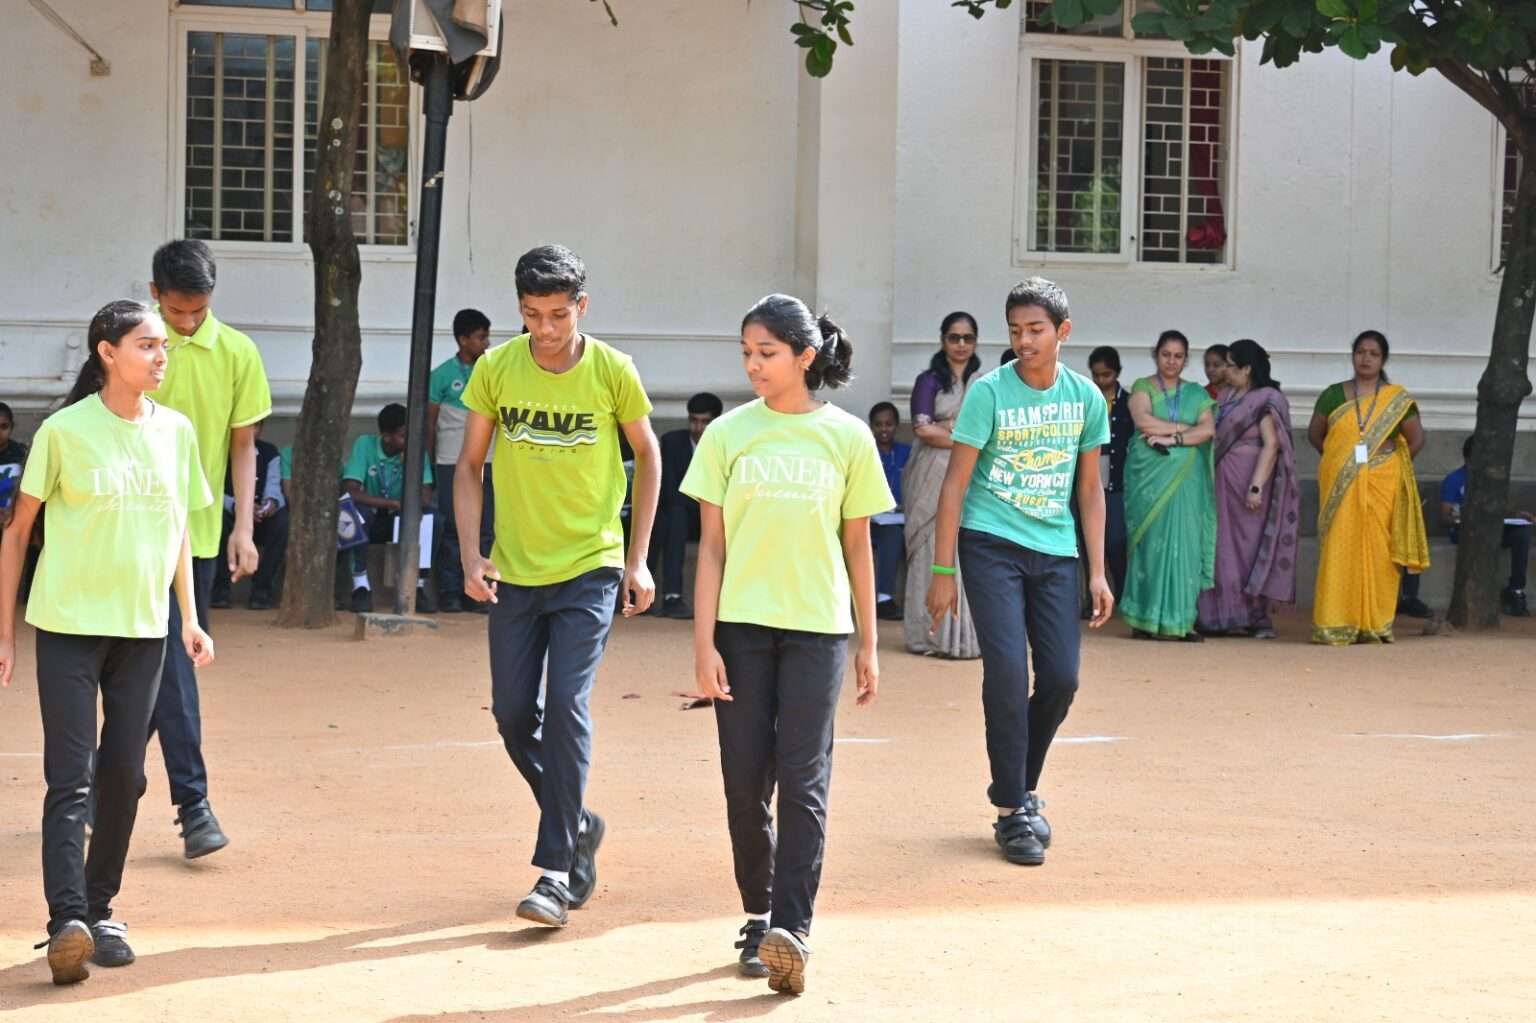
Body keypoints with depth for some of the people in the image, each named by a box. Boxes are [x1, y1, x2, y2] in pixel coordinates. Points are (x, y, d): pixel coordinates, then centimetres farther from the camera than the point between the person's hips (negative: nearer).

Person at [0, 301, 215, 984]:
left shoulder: (176, 431, 5)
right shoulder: (65, 431, -8)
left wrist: (190, 618, 13)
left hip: (143, 627, 4)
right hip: (69, 625, -4)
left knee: (123, 775, 6)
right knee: (70, 777, -9)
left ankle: (100, 911, 18)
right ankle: (67, 922, -15)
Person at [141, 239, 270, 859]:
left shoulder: (237, 354, 2)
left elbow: (243, 443, 6)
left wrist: (244, 527, 0)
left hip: (201, 530, 3)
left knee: (165, 664, 10)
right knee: (171, 662, -10)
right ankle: (193, 802, -9)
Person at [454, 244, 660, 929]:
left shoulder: (612, 372, -7)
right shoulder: (496, 369, -2)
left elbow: (648, 458, 6)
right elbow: (469, 465, 6)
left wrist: (638, 558, 2)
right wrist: (471, 554, -4)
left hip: (588, 570, -3)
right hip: (514, 571, 3)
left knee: (566, 708, -12)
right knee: (513, 715, 4)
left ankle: (556, 871, -6)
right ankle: (579, 827, 28)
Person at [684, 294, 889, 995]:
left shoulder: (846, 437, 2)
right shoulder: (729, 434, 3)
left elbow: (857, 547, 8)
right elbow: (712, 546, 3)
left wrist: (868, 644, 9)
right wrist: (704, 642, -3)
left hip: (816, 628, -1)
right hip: (742, 627, 1)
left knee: (803, 783, -8)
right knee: (746, 784, 4)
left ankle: (793, 929, -11)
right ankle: (758, 918, 19)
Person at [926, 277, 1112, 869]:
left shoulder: (1086, 397, 3)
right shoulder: (990, 392, -7)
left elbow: (1090, 489, 11)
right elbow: (956, 482, -5)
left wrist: (1097, 572, 7)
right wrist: (942, 571, -8)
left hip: (1055, 551, 4)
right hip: (990, 545, -4)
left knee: (1061, 677, 0)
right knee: (1007, 671, -11)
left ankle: (1022, 787, 23)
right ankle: (1012, 812, -1)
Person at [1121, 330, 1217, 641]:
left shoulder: (1196, 393, 15)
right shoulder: (1143, 387, 8)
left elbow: (1209, 429, 0)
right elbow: (1143, 420, -10)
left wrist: (1173, 438, -12)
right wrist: (1187, 427, -7)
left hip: (1185, 476, 2)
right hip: (1148, 473, -2)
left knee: (1183, 542, -4)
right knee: (1149, 542, -5)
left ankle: (1180, 619, -3)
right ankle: (1145, 619, -3)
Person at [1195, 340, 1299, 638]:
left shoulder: (1266, 399, -9)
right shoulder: (1226, 396, 15)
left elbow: (1271, 445, -16)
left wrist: (1257, 486, -22)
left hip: (1247, 480, -7)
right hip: (1223, 481, 7)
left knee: (1250, 546, -3)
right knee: (1225, 547, 7)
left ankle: (1257, 618, 2)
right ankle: (1225, 616, 11)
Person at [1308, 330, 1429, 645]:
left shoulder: (1397, 399, 6)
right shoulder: (1334, 395, 8)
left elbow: (1415, 439, 10)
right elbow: (1315, 433, 16)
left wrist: (1392, 464, 6)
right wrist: (1340, 459, 9)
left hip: (1382, 485, 0)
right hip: (1340, 486, 0)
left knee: (1378, 549, -3)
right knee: (1340, 550, -5)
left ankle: (1375, 624, 3)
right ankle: (1336, 625, -4)